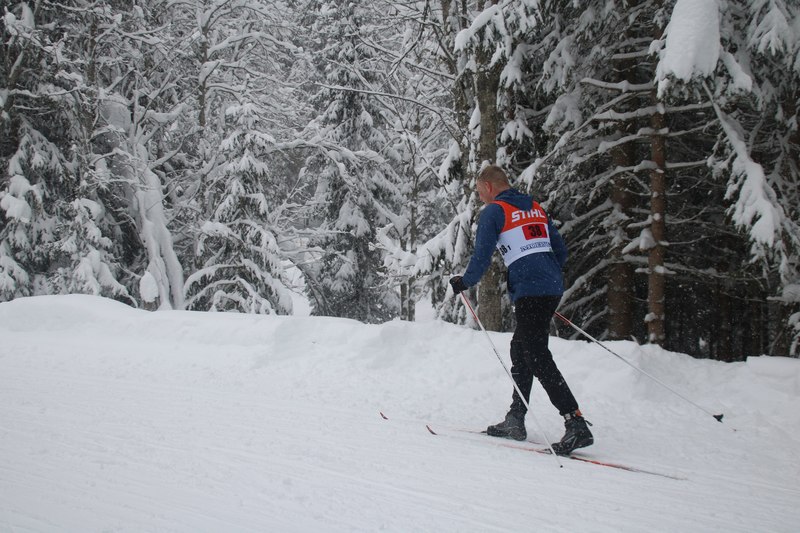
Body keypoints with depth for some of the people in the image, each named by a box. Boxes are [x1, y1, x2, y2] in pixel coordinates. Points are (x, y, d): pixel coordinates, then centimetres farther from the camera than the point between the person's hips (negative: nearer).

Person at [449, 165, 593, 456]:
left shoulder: (493, 211, -1)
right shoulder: (536, 208, 20)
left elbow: (482, 255, -7)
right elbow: (560, 250, 22)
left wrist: (464, 282, 9)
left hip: (528, 292, -8)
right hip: (553, 288, 8)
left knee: (538, 358, -10)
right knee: (520, 349, 18)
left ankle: (576, 423, -19)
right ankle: (515, 420, 23)